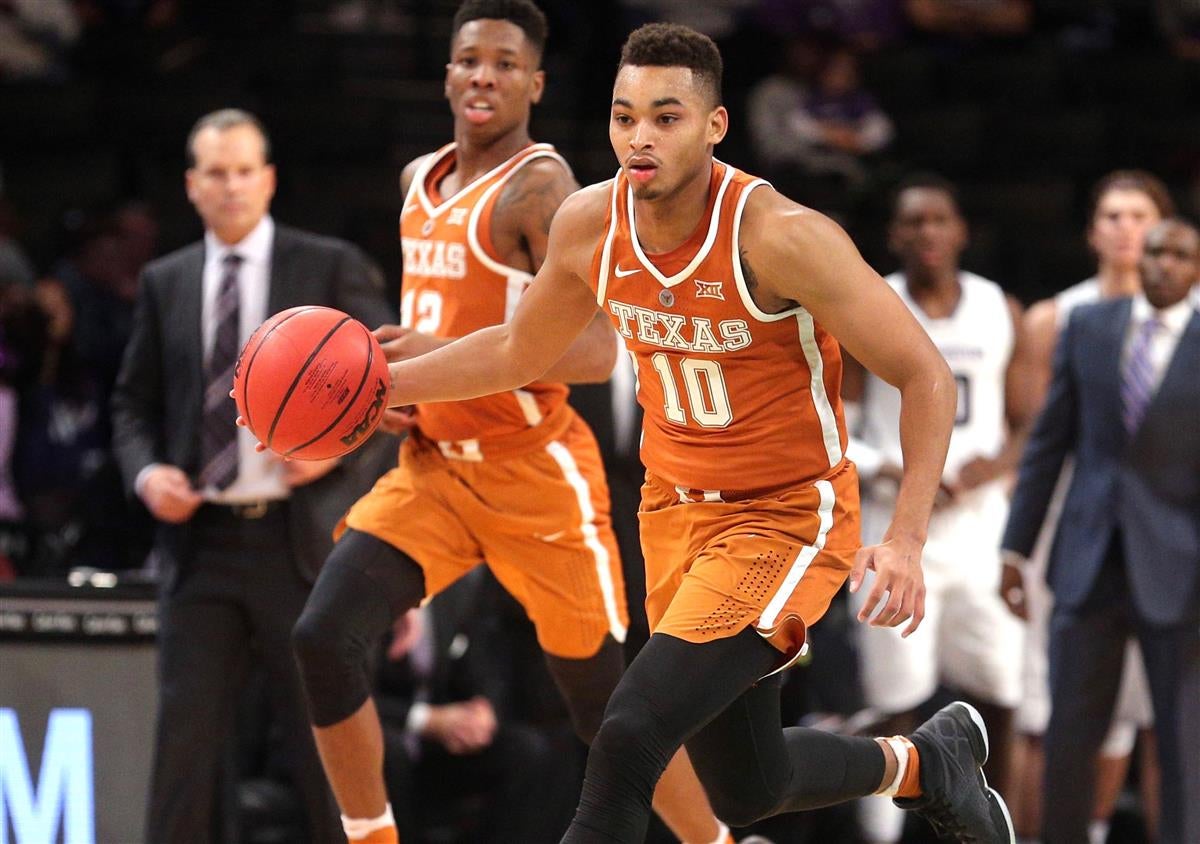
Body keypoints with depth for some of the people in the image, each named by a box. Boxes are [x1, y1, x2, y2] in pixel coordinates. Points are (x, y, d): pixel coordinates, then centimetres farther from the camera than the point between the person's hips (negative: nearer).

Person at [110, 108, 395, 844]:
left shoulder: (332, 268, 2)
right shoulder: (165, 283, 12)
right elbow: (134, 403, 16)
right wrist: (145, 471, -4)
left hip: (301, 541, -3)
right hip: (202, 543, 3)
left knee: (329, 749, 1)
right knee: (184, 744, 0)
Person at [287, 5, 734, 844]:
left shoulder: (539, 186, -15)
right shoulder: (419, 182, 11)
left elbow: (594, 350, -24)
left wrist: (449, 357, -30)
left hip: (535, 474, -7)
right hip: (434, 464, 7)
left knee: (607, 705, 2)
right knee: (324, 635, -12)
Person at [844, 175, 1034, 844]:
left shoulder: (1002, 313, 8)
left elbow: (1028, 422, 11)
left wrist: (999, 464, -10)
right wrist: (886, 470, -15)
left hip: (981, 523, 2)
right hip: (897, 530, -2)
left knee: (999, 693, 0)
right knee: (896, 701, -5)